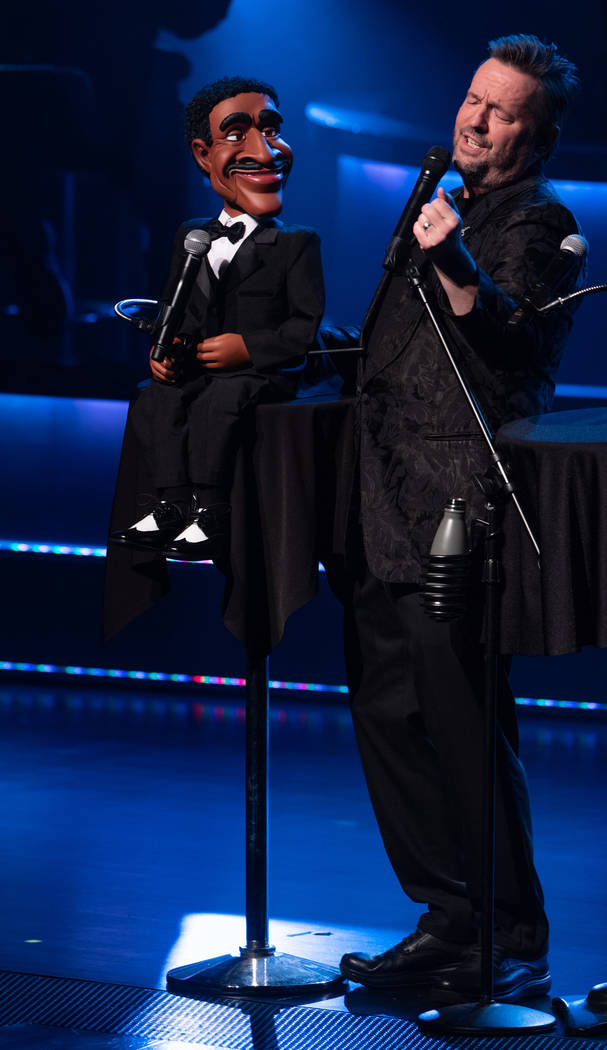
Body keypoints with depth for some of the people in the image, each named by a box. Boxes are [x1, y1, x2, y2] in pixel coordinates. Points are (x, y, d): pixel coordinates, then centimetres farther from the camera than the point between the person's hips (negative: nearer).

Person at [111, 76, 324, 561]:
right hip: (198, 368, 5)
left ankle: (209, 516, -30)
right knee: (159, 397, -23)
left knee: (220, 399, -34)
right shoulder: (191, 236, 18)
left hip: (265, 374, -5)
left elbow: (307, 328, -7)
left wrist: (249, 348, -19)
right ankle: (172, 506, -22)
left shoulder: (297, 243, 0)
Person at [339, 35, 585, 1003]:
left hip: (458, 509, -9)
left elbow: (513, 337, -22)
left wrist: (454, 267, -35)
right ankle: (450, 922, 18)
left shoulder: (538, 221, -4)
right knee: (387, 710, 9)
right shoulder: (449, 209, 23)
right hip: (389, 507, 9)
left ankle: (513, 946, -2)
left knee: (462, 722, -10)